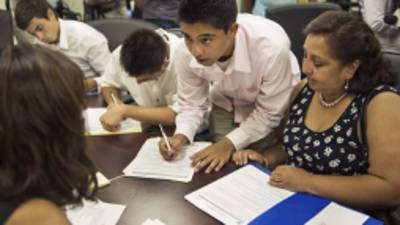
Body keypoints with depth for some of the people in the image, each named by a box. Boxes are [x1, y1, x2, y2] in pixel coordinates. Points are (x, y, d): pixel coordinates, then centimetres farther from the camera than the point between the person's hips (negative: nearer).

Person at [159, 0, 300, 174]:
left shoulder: (272, 48, -41)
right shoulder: (186, 54, -29)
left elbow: (269, 113, -25)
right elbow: (191, 104, -12)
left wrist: (229, 143, -30)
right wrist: (181, 137, -30)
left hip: (271, 105, -2)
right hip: (227, 103, 3)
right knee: (223, 165, 6)